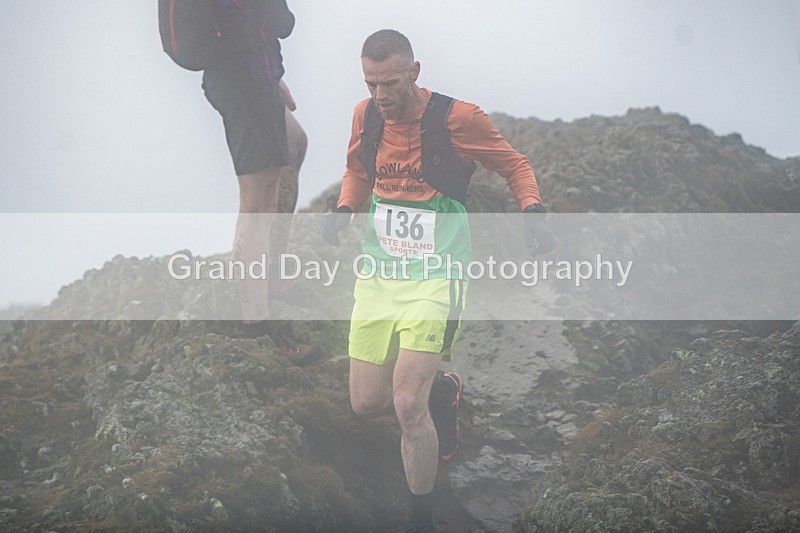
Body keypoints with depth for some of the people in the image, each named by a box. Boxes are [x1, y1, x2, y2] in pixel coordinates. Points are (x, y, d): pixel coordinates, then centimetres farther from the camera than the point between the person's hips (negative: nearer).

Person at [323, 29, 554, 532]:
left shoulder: (457, 118, -14)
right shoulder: (365, 115, 0)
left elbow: (515, 165, 2)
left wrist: (533, 210, -17)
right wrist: (344, 210, 0)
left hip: (436, 279, -5)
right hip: (378, 276, 6)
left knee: (407, 404, -16)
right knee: (367, 402, 7)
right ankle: (442, 392, 40)